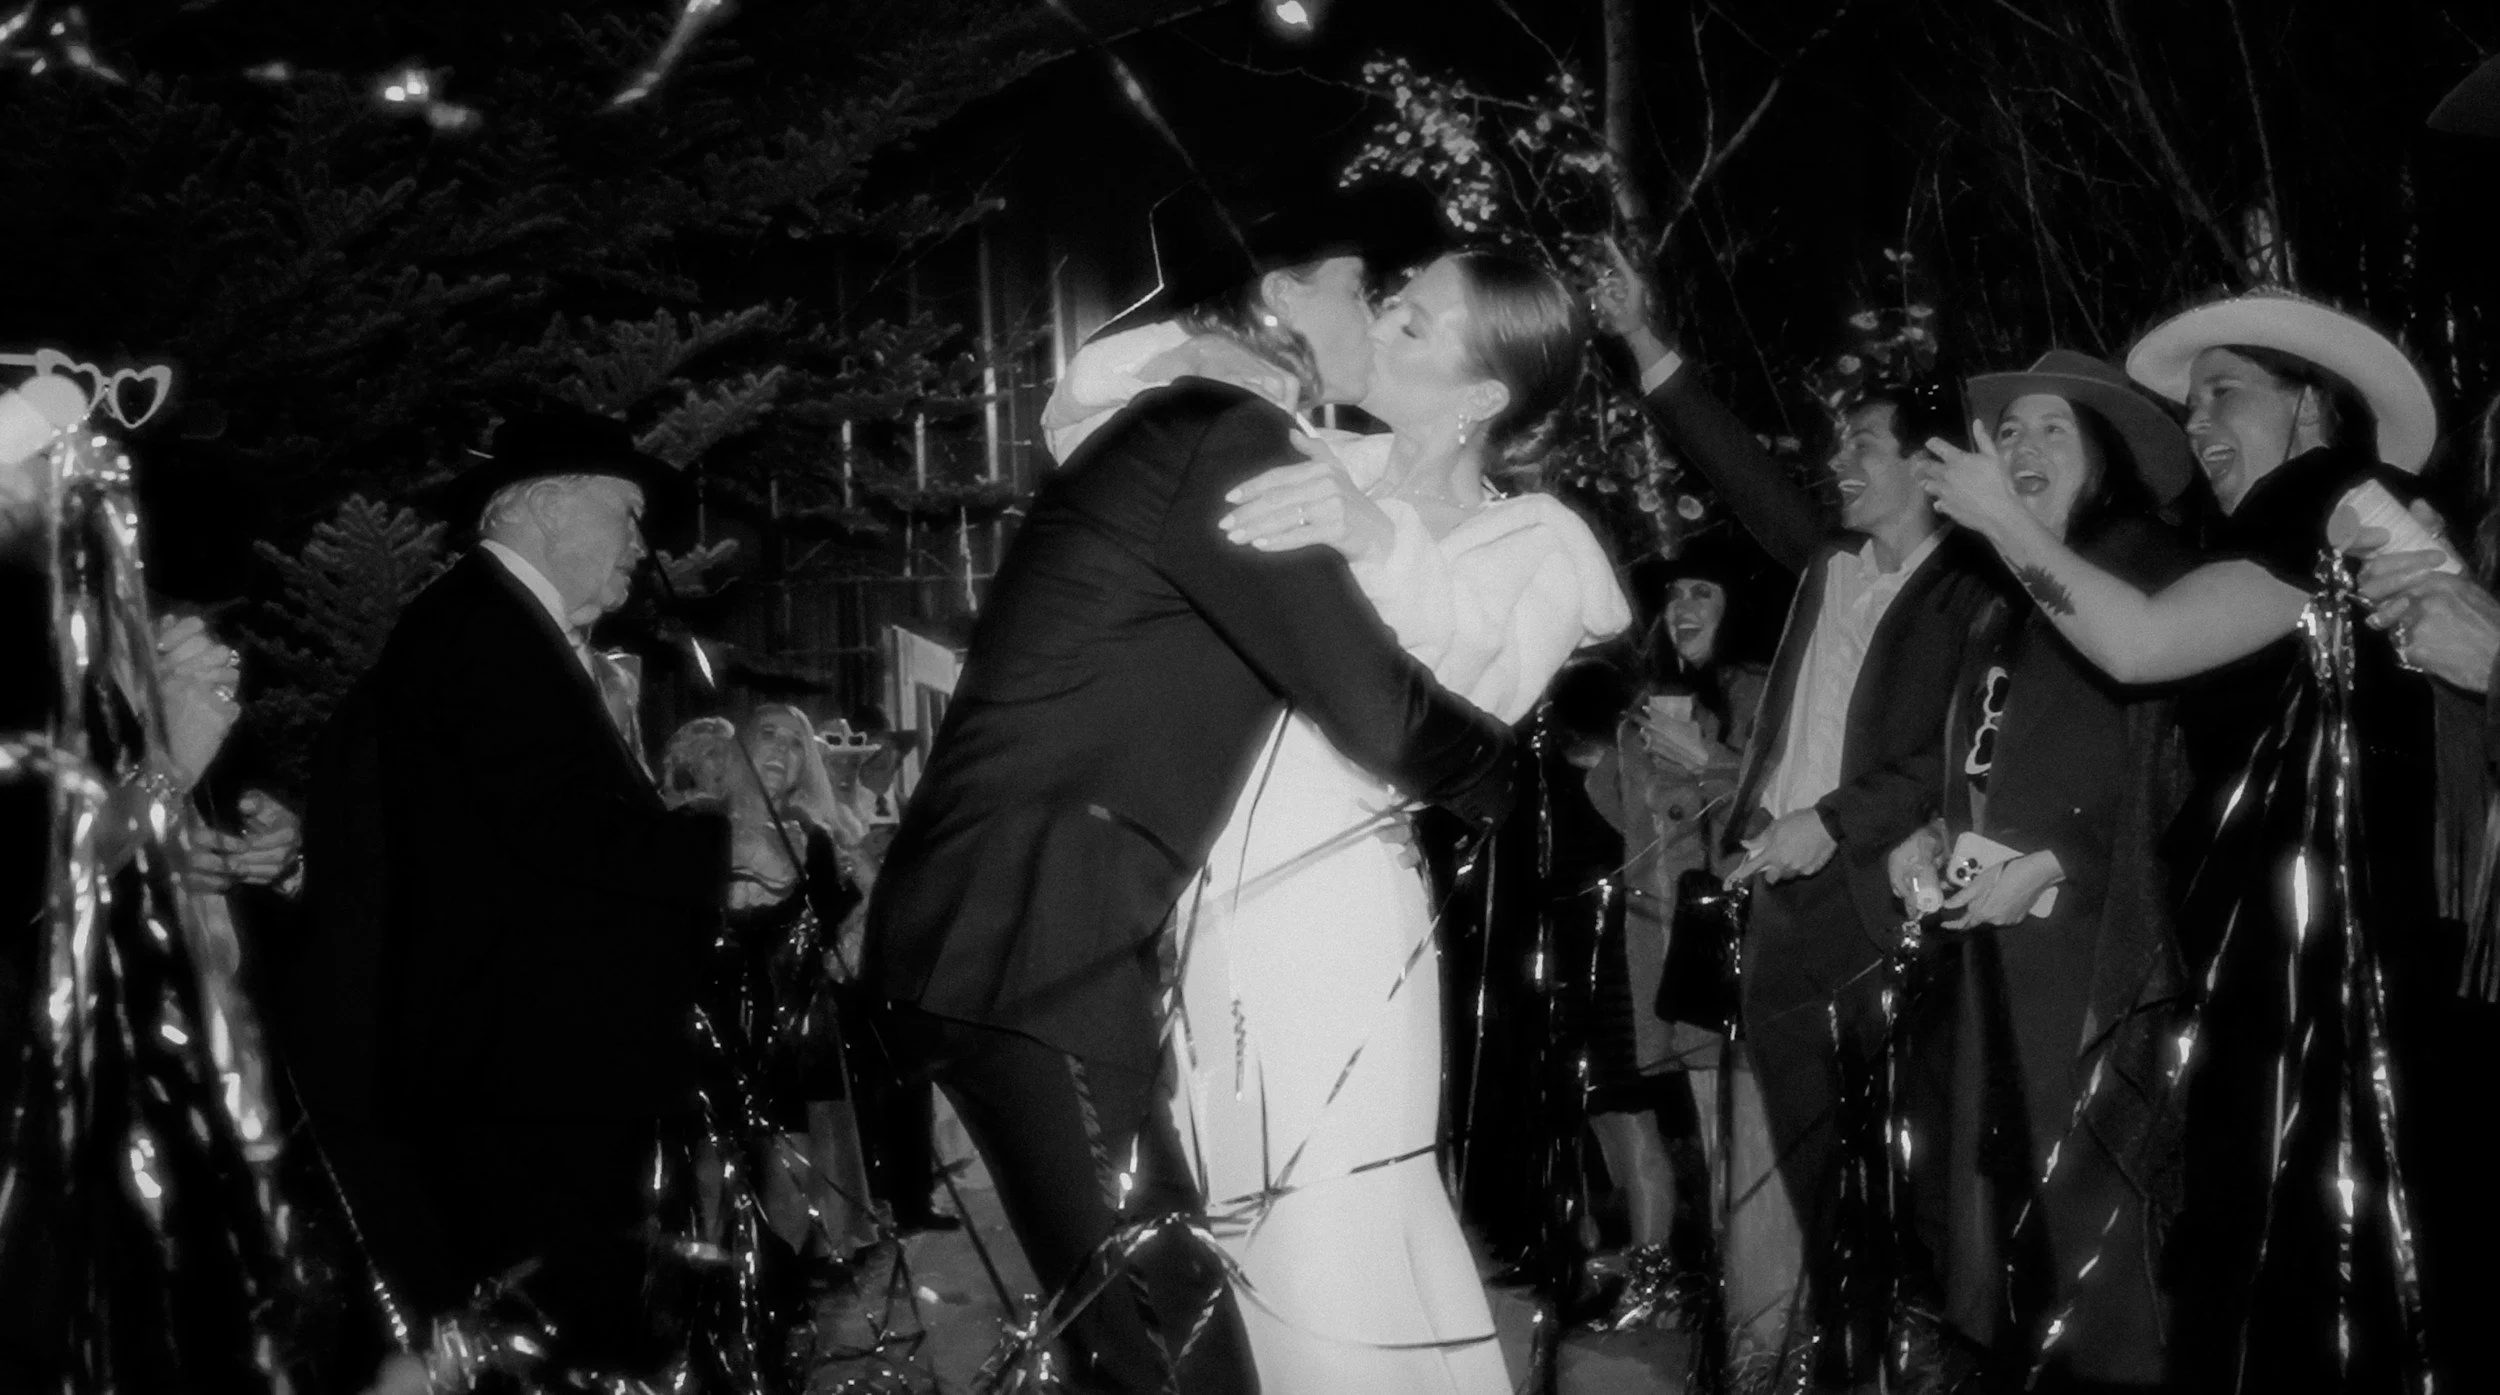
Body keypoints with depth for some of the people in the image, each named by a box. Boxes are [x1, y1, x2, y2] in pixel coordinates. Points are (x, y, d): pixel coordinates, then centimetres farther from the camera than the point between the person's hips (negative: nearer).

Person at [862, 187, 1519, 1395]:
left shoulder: (1184, 433, 21)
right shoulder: (1227, 438, -10)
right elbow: (1383, 714, -10)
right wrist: (1534, 772, 7)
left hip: (1022, 927, 10)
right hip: (1028, 936, -10)